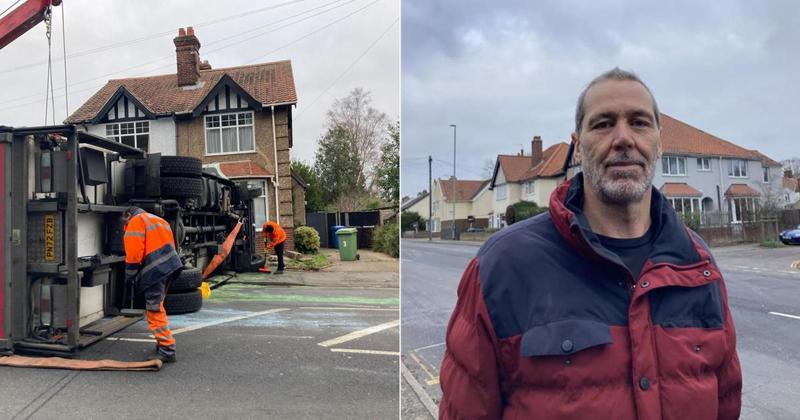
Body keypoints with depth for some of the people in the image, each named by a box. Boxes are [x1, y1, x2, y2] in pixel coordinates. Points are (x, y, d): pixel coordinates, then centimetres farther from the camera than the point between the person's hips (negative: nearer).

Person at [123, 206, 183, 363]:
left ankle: (167, 350, -10)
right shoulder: (158, 220, 27)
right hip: (170, 265, 9)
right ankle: (163, 342, 25)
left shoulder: (135, 222, 2)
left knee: (154, 311, -7)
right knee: (156, 307, 20)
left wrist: (129, 276, -2)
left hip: (155, 271, -9)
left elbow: (133, 252, -9)